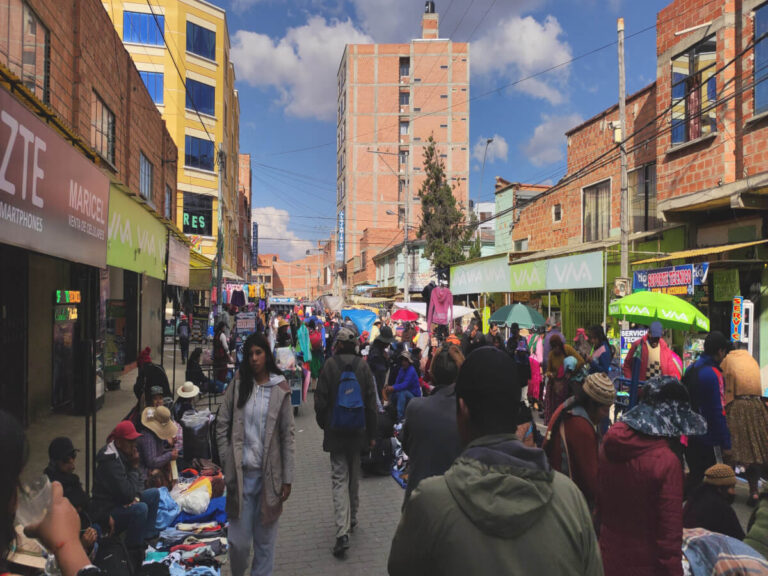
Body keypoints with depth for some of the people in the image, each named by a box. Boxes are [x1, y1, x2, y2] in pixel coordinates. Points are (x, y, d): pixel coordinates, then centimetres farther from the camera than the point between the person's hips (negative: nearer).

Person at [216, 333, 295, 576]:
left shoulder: (280, 390, -2)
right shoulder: (237, 386, 2)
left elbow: (288, 436, 0)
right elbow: (222, 427, 5)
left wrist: (287, 479, -2)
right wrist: (227, 465, -1)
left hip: (269, 475, -1)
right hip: (241, 474, 1)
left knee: (265, 538, 9)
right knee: (238, 540, 6)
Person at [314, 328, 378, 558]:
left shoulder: (329, 365, -10)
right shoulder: (362, 366, -3)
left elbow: (320, 401, -7)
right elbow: (371, 403, -2)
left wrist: (323, 425, 11)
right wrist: (372, 434, 5)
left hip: (335, 433, -2)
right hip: (358, 432, 3)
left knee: (339, 478, 0)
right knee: (354, 476, 19)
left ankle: (343, 532, -10)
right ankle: (352, 519, 34)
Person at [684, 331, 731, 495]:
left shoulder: (690, 369, 7)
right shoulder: (713, 374, -19)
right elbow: (718, 412, -20)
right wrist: (725, 443, -15)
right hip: (708, 440, -8)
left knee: (694, 477, 18)